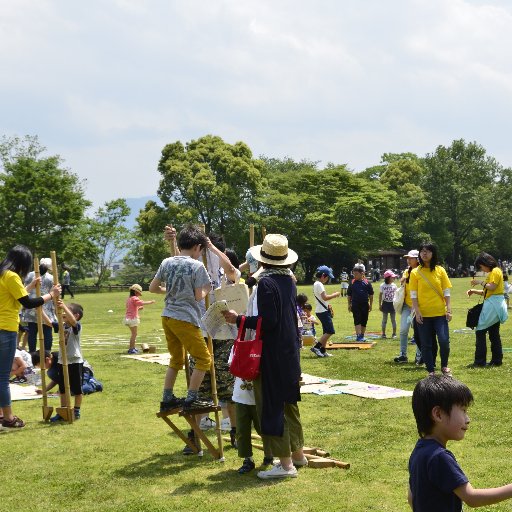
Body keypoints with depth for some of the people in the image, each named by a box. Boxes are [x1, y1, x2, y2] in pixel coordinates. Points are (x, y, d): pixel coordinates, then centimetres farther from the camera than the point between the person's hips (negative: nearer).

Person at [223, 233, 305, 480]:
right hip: (290, 350, 9)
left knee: (272, 404, -3)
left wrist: (238, 319, -14)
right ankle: (297, 453, 30)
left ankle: (285, 463, -1)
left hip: (272, 353, -9)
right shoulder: (289, 280, 8)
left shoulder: (266, 282, -17)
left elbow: (268, 321, -22)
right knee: (288, 402, 20)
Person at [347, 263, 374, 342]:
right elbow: (349, 295, 10)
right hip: (355, 304, -1)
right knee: (357, 320, -9)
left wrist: (370, 305, 4)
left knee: (364, 321, 8)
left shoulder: (367, 282, 0)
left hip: (365, 304, 1)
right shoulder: (352, 283, 3)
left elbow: (371, 295, 6)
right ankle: (358, 336, -13)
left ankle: (362, 335, 21)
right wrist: (349, 305, 7)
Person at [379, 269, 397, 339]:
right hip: (385, 303, -1)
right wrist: (380, 305, -1)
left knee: (393, 319, 6)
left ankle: (394, 333, 13)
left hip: (392, 303, 1)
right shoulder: (383, 286, -5)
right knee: (384, 319, 6)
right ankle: (383, 334, 13)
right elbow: (380, 295, 1)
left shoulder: (394, 285, 1)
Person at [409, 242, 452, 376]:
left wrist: (449, 310, -3)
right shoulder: (415, 272, 2)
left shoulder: (440, 270, 4)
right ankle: (431, 370, 15)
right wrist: (417, 311, -9)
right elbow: (413, 295, 0)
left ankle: (444, 365, 15)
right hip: (423, 314, 0)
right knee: (426, 344, 3)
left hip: (440, 313, 0)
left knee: (444, 340, -9)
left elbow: (446, 292, 4)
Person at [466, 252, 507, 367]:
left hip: (493, 305, -10)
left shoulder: (495, 271, -9)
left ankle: (480, 361, -10)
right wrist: (474, 291, 11)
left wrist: (481, 282, -9)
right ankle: (497, 360, 13)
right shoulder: (491, 273, 20)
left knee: (480, 331, -9)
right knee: (494, 333, 11)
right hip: (494, 305, 10)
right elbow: (487, 292, 22)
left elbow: (492, 287, -22)